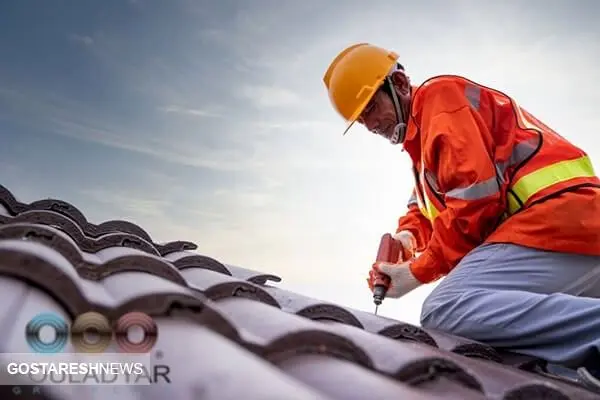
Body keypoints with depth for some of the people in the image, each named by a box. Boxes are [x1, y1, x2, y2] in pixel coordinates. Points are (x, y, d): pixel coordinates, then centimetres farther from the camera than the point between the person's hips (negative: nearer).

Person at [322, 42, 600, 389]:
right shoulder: (424, 135, 29)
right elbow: (426, 208, 27)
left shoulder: (439, 95, -2)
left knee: (444, 309, -26)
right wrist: (408, 236, 4)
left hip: (558, 215, -11)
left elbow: (476, 192, -15)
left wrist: (420, 270, -7)